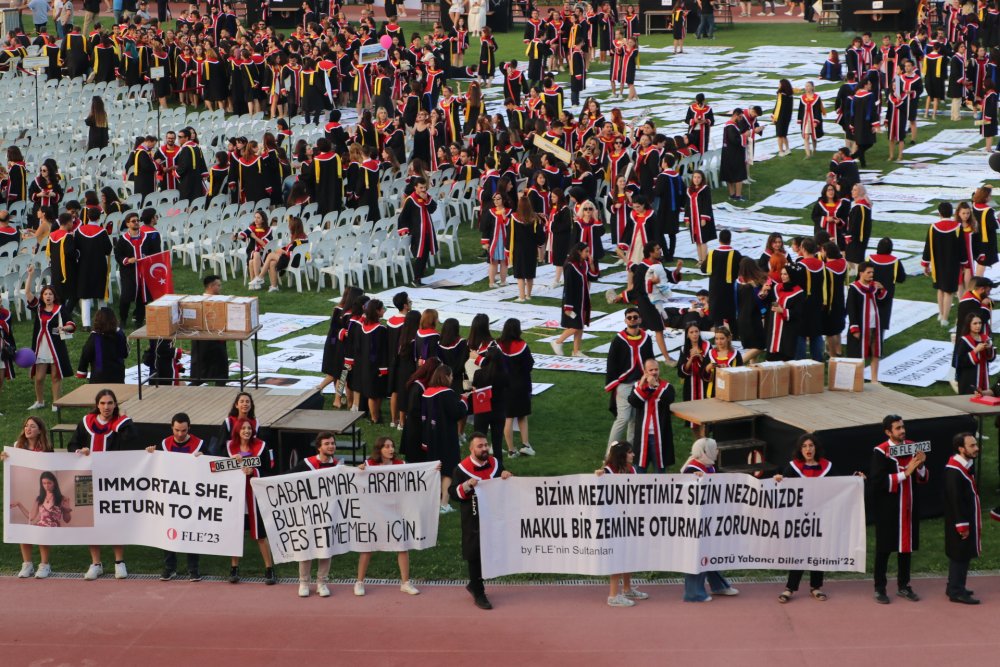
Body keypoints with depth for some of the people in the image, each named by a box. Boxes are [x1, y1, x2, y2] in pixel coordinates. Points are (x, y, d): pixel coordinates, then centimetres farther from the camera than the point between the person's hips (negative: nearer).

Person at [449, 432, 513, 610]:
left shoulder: (495, 464, 4)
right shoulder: (462, 469, -11)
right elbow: (453, 493, -9)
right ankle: (478, 594, 10)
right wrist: (467, 485, -26)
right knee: (475, 555, -1)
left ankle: (474, 584, 32)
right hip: (473, 520, -5)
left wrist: (507, 478, -7)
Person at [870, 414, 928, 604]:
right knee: (884, 548, 3)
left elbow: (923, 479, 9)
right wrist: (905, 473, -23)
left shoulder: (912, 447, 4)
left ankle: (903, 586, 23)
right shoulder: (880, 452, -12)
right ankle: (880, 589, 12)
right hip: (887, 508, -5)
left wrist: (920, 466, -13)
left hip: (908, 507, 5)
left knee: (906, 546, 11)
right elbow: (877, 482, -21)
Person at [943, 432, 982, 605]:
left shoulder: (966, 465, 8)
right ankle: (956, 592, 5)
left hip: (968, 518, 10)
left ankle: (954, 587, 28)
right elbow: (955, 500, -23)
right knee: (960, 555, -2)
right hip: (959, 521, -10)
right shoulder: (954, 471, -23)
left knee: (962, 555, 17)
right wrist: (962, 525, -21)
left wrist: (969, 523, 18)